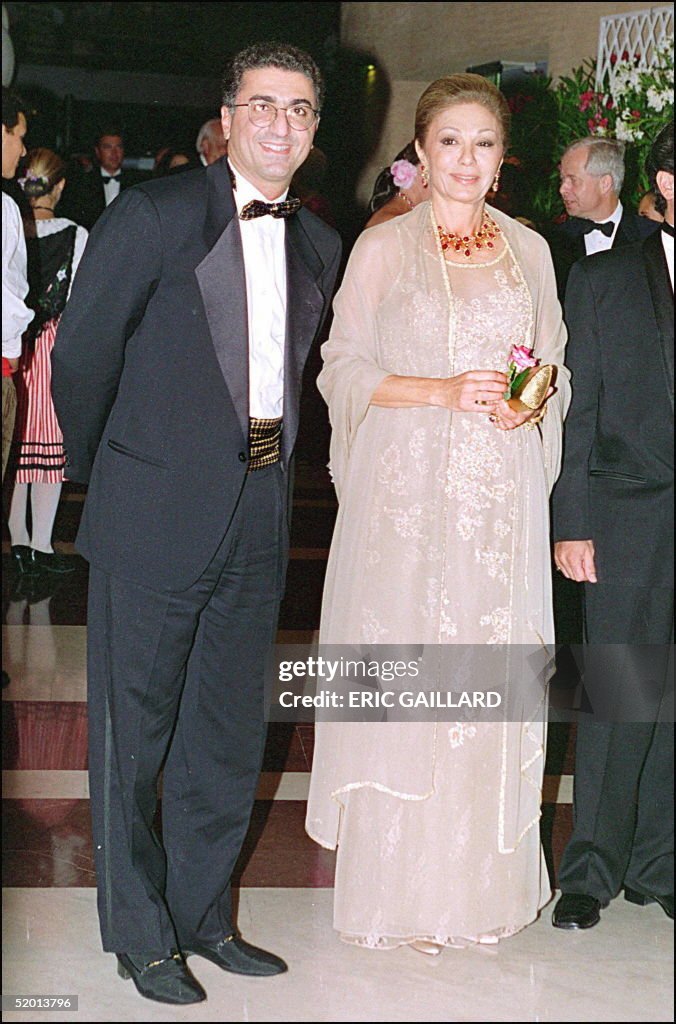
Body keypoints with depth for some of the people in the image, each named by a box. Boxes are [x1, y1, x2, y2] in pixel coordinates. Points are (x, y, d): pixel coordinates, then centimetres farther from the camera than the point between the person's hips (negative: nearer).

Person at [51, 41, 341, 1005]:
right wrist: (108, 471, 7)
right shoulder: (155, 216, -9)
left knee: (230, 732, 14)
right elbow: (81, 358, -3)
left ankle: (201, 913, 30)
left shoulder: (319, 247, 8)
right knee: (134, 729, 5)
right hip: (156, 517, -5)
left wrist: (268, 465, 11)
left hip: (259, 517, 6)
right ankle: (140, 932, 20)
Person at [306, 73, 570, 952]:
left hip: (501, 499, 3)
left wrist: (528, 401, -5)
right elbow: (344, 372, -2)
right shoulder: (384, 247, 2)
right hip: (408, 492, -3)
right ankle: (400, 889, 11)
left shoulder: (530, 249, 12)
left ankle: (482, 879, 17)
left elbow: (555, 368, 17)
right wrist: (445, 393, -14)